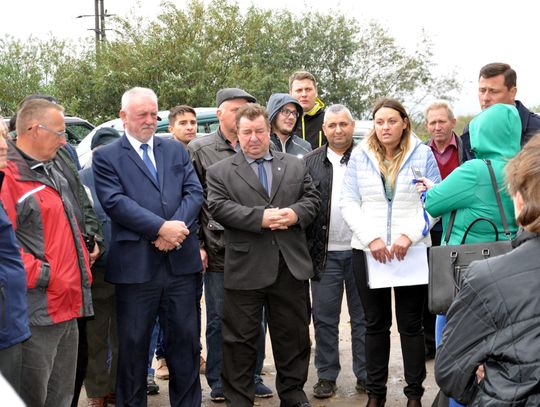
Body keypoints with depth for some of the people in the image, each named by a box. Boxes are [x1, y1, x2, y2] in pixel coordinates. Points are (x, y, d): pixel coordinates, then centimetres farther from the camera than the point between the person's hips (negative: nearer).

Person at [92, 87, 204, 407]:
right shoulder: (106, 158, 1)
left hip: (182, 260, 4)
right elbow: (116, 202, -11)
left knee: (186, 339, 10)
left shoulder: (177, 150, 14)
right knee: (133, 345, 6)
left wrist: (176, 227, -13)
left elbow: (195, 192, 5)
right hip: (135, 265, -3)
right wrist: (161, 228, -18)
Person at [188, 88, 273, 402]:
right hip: (218, 251, -2)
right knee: (218, 320, 6)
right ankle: (219, 383, 18)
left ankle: (253, 377, 24)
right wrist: (196, 245, -5)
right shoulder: (200, 149, 0)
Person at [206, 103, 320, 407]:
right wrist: (261, 217, -19)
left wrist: (295, 214, -14)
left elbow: (312, 199, 8)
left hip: (291, 267, 3)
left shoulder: (296, 166, 14)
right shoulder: (220, 172, 4)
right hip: (245, 268, -2)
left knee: (294, 335, 11)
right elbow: (219, 208, -9)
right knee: (241, 339, 4)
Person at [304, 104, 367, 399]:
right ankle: (326, 375, 17)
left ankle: (365, 375, 18)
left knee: (363, 316, 8)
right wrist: (305, 248, -2)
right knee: (324, 318, 6)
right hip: (325, 252, 1)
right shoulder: (311, 162, 6)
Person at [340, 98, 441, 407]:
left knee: (411, 323, 4)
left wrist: (409, 235, -13)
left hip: (412, 250, -1)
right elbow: (349, 203, 2)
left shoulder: (423, 154, 2)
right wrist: (371, 237, -11)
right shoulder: (360, 156, 6)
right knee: (376, 323, 8)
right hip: (368, 250, 1)